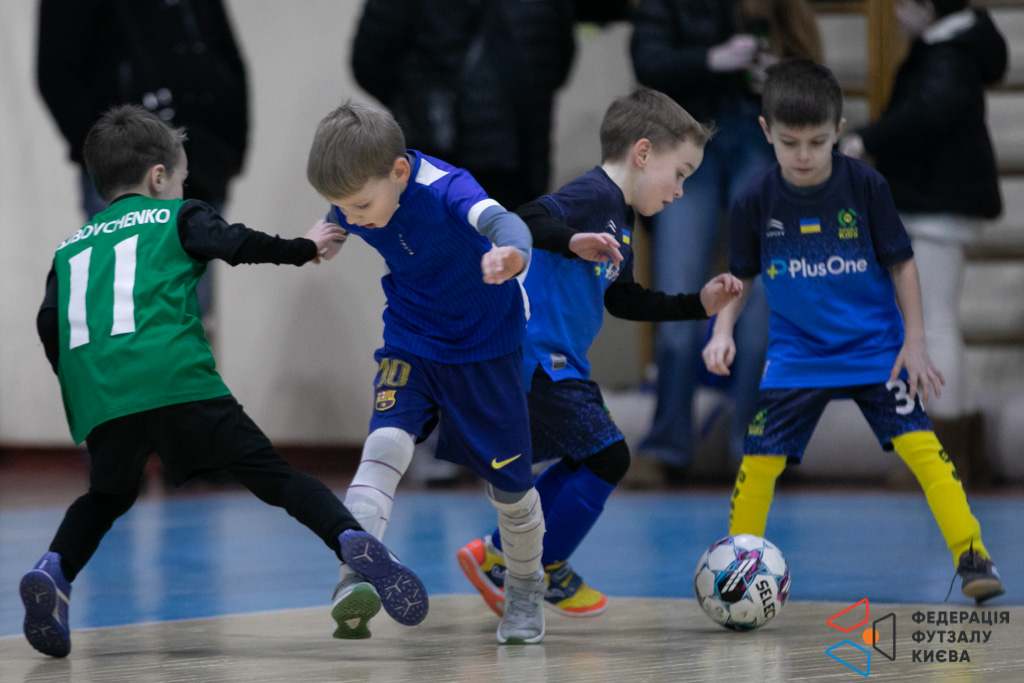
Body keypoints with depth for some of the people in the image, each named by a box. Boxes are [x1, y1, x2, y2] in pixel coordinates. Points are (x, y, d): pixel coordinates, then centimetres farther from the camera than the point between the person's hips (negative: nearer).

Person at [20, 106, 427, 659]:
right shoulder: (176, 217, 19)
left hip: (98, 401, 3)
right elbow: (236, 245, 2)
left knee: (107, 497, 27)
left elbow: (50, 323, 17)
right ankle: (351, 541, -21)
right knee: (273, 476, 0)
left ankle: (54, 570, 1)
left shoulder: (72, 247, 30)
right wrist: (304, 248, 16)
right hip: (175, 381, -3)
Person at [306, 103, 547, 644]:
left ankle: (525, 588, 35)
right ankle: (354, 576, -35)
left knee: (509, 484, 9)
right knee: (385, 444, -24)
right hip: (410, 341, 3)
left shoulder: (445, 189, -33)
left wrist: (511, 252, -75)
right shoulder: (356, 195, -15)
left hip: (485, 345, -3)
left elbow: (501, 221, -55)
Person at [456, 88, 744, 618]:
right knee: (607, 457, -6)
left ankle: (499, 556, 26)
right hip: (536, 355, -11)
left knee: (582, 463, 19)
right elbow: (527, 220, -29)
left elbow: (622, 300, 28)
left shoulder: (620, 223, 18)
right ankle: (548, 571, 8)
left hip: (559, 364, 11)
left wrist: (698, 305, 24)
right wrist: (572, 241, -46)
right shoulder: (595, 195, -14)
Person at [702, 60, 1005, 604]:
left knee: (920, 443, -15)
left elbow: (901, 263, -2)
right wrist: (723, 332, -10)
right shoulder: (756, 202, -8)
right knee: (759, 458, -5)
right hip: (796, 354, 1)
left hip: (876, 349, -1)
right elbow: (741, 277, 6)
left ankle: (972, 558, -10)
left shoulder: (866, 186, -12)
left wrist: (914, 340, -5)